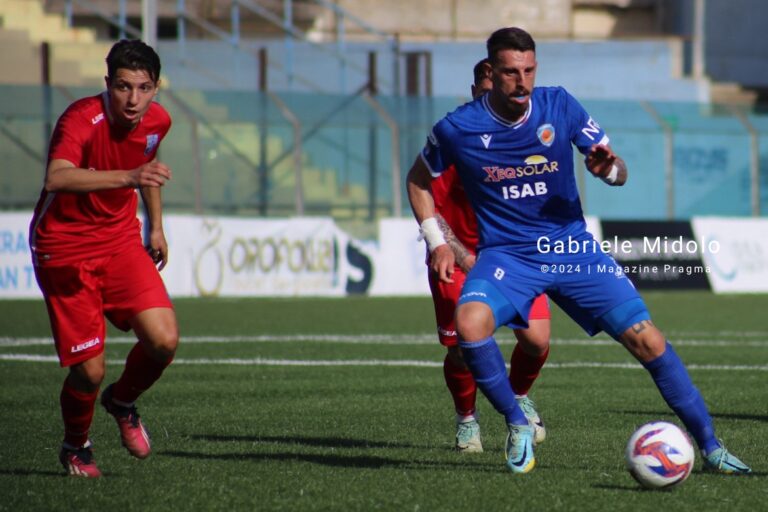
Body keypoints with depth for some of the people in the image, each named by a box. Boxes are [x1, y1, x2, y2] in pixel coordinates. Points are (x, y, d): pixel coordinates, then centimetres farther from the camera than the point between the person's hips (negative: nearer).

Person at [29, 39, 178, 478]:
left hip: (121, 240, 5)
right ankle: (76, 448, 25)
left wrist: (156, 226, 22)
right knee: (89, 371, -7)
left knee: (164, 341, -14)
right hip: (64, 248, -5)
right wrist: (129, 176, -57)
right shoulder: (82, 121, -26)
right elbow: (57, 179, -47)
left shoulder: (157, 120, -4)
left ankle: (123, 402, 20)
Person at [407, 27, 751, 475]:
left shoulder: (559, 106, -6)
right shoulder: (457, 130, -9)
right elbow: (419, 179, 10)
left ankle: (710, 445, 6)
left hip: (571, 247, 1)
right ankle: (518, 426, -9)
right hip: (506, 254, -1)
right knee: (470, 322, -32)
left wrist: (608, 167, -24)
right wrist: (437, 242, 0)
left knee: (647, 339, -8)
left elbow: (618, 172, 0)